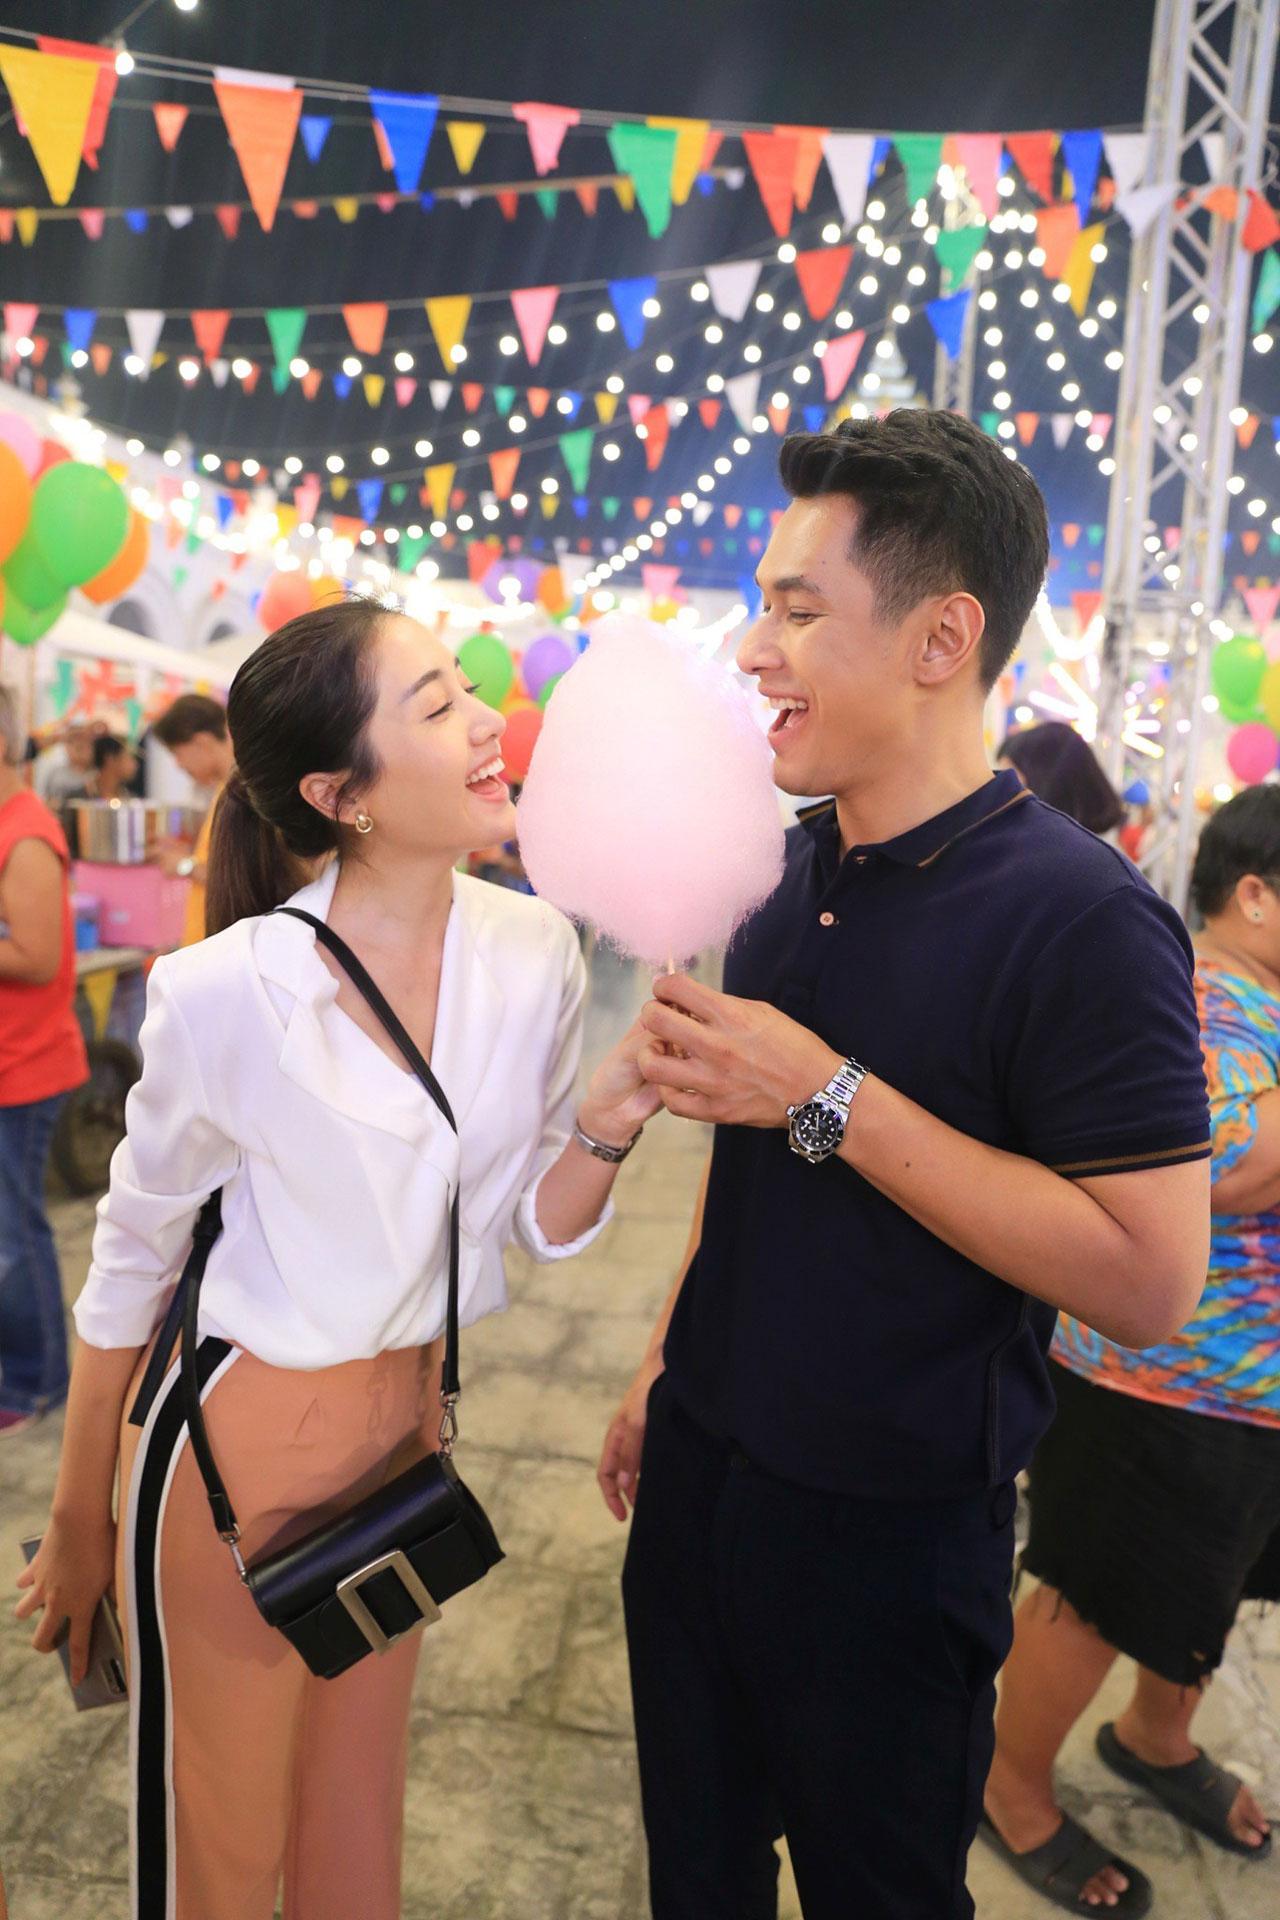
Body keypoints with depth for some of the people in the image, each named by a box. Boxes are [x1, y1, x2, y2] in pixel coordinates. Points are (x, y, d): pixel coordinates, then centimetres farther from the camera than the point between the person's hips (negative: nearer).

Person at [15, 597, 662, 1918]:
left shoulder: (535, 953, -11)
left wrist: (610, 1121, -22)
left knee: (358, 1803, 24)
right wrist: (78, 1525, 3)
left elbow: (527, 1226, -1)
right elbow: (130, 1262, -8)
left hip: (410, 1413, 4)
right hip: (235, 1434, -4)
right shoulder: (231, 991, -24)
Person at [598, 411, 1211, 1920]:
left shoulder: (1079, 917, -21)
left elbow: (1149, 1282, -25)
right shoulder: (790, 867, 1)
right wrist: (667, 1364, 13)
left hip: (889, 1525, -6)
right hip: (704, 1463, 7)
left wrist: (831, 1098, -28)